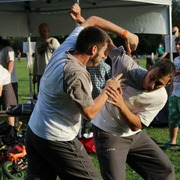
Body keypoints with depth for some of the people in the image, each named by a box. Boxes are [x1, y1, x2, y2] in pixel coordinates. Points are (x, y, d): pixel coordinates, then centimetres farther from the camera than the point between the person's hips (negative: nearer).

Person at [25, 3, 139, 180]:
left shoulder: (67, 46, -2)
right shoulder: (76, 74, -25)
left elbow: (92, 21, 14)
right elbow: (90, 113, -14)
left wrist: (126, 34, 10)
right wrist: (108, 89, -1)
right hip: (57, 141, -9)